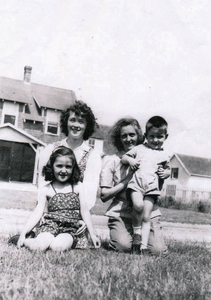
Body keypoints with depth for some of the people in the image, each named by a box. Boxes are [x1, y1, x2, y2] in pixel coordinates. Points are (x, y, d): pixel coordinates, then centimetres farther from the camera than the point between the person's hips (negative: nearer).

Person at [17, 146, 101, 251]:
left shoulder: (77, 187, 7)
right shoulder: (46, 190, 5)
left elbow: (84, 211, 8)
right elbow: (38, 213, 2)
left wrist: (92, 235, 5)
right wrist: (23, 233, -7)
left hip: (69, 229, 0)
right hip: (49, 226, 0)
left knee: (58, 246, -32)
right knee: (40, 246, -29)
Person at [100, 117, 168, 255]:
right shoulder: (111, 160, 4)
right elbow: (104, 195, -3)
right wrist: (128, 179, -9)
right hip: (120, 213, -2)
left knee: (158, 251, -16)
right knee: (124, 246, -25)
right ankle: (117, 234, 9)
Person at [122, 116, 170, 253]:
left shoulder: (164, 155, 17)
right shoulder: (139, 148, 15)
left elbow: (168, 169, 25)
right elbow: (124, 157, 17)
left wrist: (166, 173, 1)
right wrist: (130, 160, -6)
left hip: (152, 187, 1)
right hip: (136, 182, -1)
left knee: (146, 218, -5)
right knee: (138, 205, -29)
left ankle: (143, 246, -1)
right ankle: (136, 230, -5)